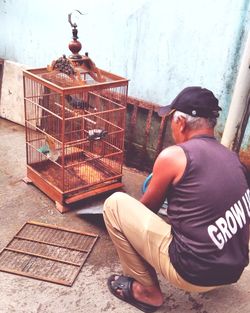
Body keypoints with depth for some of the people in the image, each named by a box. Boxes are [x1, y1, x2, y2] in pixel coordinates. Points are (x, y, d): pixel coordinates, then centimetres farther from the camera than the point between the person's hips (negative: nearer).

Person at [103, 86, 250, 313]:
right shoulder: (232, 158, 6)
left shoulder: (173, 156, -14)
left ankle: (147, 291, 9)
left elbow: (149, 207, 4)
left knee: (115, 204, -1)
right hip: (232, 271, 8)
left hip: (193, 273, -8)